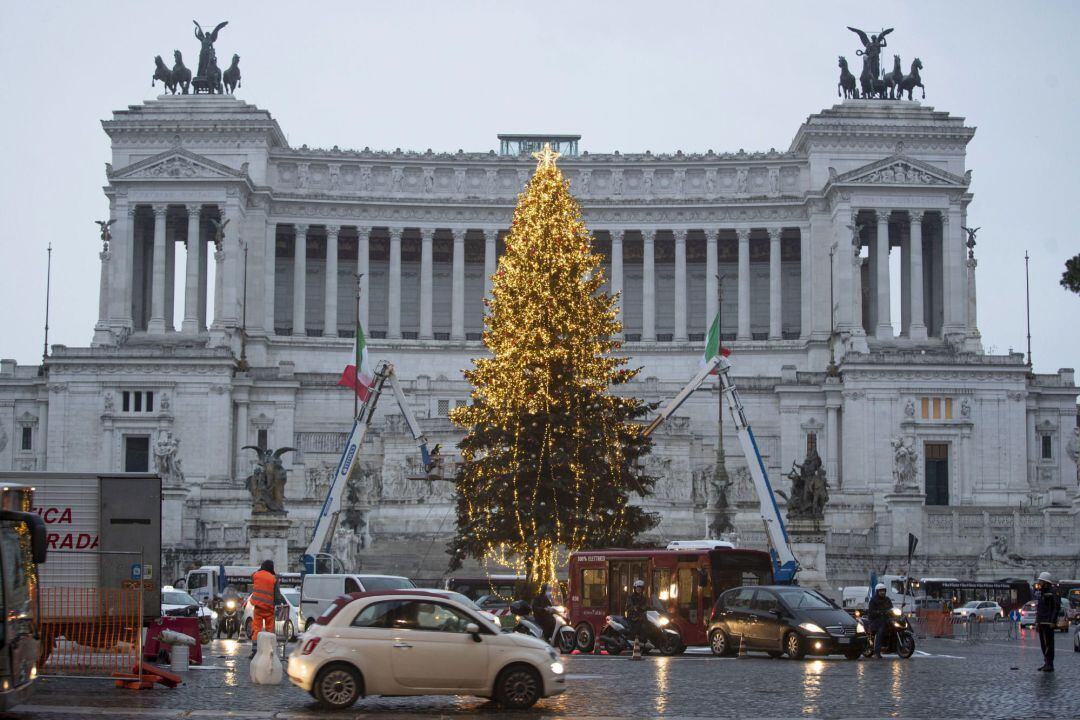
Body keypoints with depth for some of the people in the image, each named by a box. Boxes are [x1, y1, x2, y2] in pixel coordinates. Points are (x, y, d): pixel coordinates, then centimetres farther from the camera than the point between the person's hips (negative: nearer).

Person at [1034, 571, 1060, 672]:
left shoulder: (1053, 592, -9)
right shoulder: (1039, 592, 15)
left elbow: (1057, 607, -13)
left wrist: (1053, 621, -18)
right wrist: (1036, 621, 17)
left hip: (1048, 622, -8)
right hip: (1040, 622, 8)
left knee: (1049, 644, -7)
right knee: (1043, 644, 9)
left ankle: (1049, 665, -6)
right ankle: (1046, 664, 15)